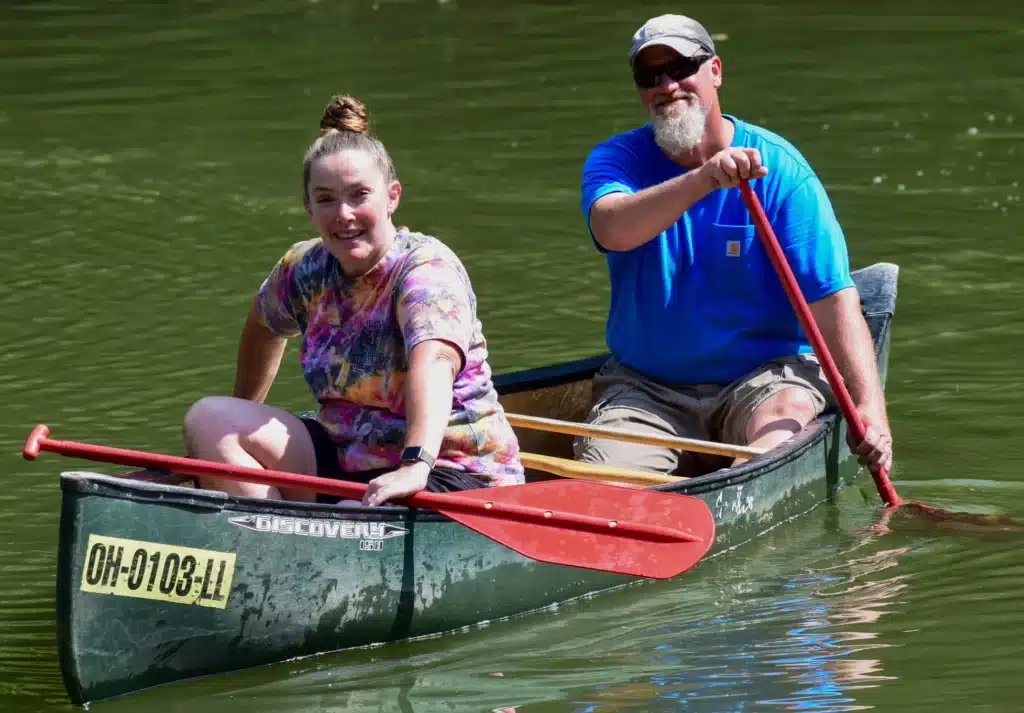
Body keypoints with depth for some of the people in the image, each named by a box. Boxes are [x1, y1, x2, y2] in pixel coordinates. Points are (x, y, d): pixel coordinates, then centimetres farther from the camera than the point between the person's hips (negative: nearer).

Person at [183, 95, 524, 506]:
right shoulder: (306, 270, 2)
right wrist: (246, 416, 34)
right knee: (208, 420, -4)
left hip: (454, 471, -8)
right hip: (345, 463, 8)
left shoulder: (428, 269, -19)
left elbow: (433, 362, -39)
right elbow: (263, 323, 27)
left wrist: (416, 464, -55)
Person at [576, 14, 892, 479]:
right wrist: (704, 179, -39)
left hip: (763, 374, -2)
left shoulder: (778, 167, -6)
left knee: (786, 411, -34)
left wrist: (869, 404, -28)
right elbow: (612, 231, -24)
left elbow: (833, 300, -13)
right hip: (644, 386, 2)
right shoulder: (617, 158, 1)